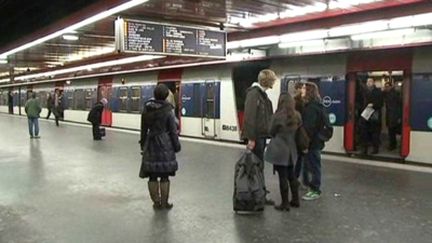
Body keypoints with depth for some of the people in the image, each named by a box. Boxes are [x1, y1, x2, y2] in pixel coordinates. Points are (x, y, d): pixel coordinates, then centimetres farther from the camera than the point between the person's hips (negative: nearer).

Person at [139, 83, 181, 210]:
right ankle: (164, 203, 12)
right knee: (164, 176, 5)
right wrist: (176, 146, 3)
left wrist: (143, 144, 18)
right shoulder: (168, 111, -10)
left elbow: (143, 129, 8)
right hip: (165, 144, -3)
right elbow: (173, 130, -7)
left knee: (152, 176, 11)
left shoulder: (146, 109, 1)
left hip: (150, 144, 3)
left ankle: (156, 202, 18)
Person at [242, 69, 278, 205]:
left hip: (262, 134, 9)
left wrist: (268, 132, 12)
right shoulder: (254, 93, -15)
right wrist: (251, 138, -22)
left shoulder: (261, 93, 14)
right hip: (256, 135, -9)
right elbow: (249, 116, -21)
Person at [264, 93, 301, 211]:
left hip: (279, 150, -5)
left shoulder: (278, 116, -13)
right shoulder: (297, 116, 2)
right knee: (291, 175, 17)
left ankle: (285, 203, 6)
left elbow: (271, 132, -3)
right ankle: (295, 200, 25)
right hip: (292, 149, 6)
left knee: (282, 177, 0)